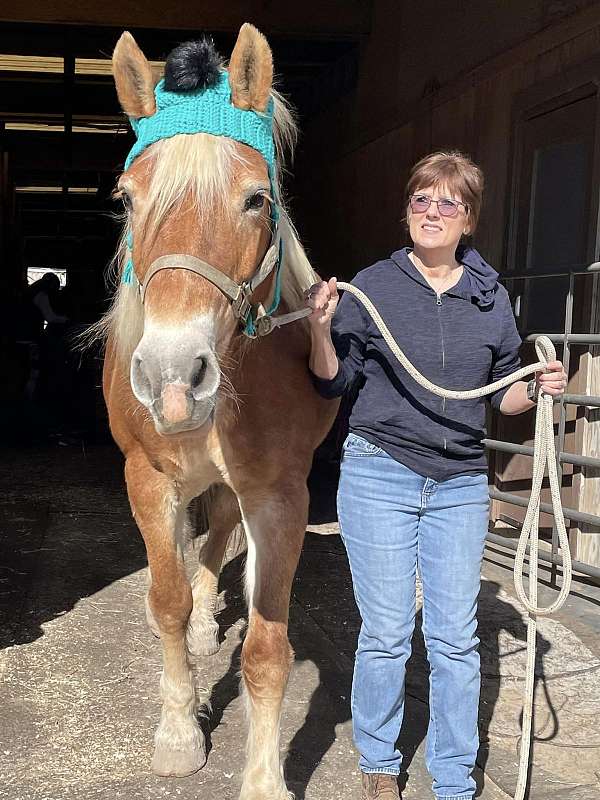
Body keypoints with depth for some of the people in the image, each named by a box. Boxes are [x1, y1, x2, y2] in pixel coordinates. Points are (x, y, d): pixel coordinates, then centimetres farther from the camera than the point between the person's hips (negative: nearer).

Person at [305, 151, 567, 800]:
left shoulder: (491, 298, 5)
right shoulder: (371, 286, -2)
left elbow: (502, 394, 13)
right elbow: (333, 383, 0)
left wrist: (538, 388, -7)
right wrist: (321, 328, -17)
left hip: (460, 486, 2)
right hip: (379, 476, -2)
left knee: (456, 641, 8)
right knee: (386, 636, 5)